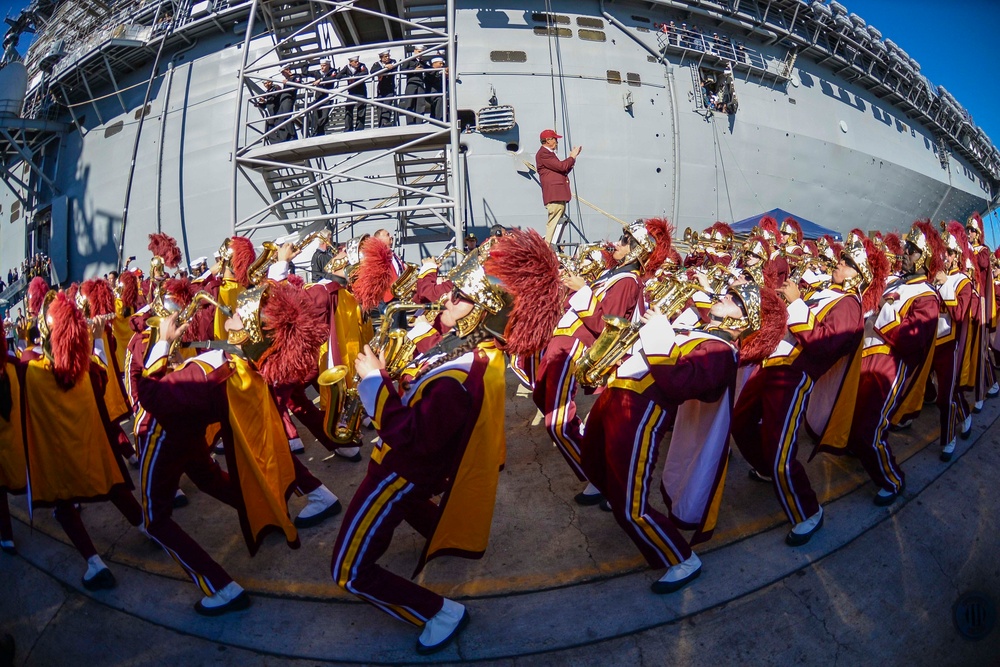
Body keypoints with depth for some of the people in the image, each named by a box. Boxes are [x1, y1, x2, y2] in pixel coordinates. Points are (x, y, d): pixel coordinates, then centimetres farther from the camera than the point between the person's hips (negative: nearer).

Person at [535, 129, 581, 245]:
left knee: (558, 224, 10)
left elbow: (563, 171, 26)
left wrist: (572, 157, 21)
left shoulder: (549, 153, 25)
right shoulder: (543, 153, -9)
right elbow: (562, 166, -17)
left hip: (559, 195, 11)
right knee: (553, 223, -15)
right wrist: (572, 157, -1)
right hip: (553, 195, -11)